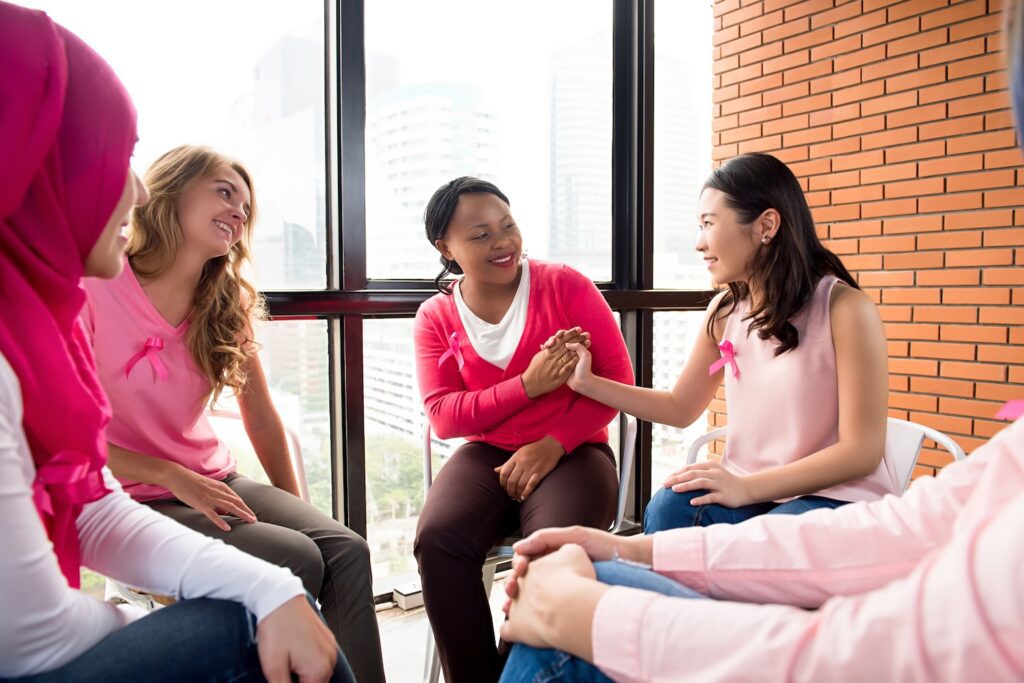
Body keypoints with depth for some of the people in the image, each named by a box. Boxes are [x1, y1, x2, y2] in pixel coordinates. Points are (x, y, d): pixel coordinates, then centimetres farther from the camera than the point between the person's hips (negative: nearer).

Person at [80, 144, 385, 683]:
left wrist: (295, 510, 6)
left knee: (347, 550, -19)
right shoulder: (94, 287, -12)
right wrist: (174, 477, -16)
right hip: (131, 500, -5)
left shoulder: (228, 304, 6)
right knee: (296, 561, -24)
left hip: (215, 483, 5)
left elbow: (262, 420, 9)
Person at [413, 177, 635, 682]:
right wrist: (527, 385, -18)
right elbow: (443, 418, -4)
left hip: (571, 451, -2)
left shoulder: (565, 285, -3)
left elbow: (618, 377, -4)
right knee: (437, 541, -27)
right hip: (487, 455, 2)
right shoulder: (436, 318, 4)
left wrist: (554, 444, -15)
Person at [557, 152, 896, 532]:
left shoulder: (845, 307, -14)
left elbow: (861, 451, -14)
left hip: (838, 497, -4)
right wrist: (587, 382, 5)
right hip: (750, 492, 5)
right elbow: (680, 408, 14)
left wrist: (746, 486, -22)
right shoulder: (724, 312, 4)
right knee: (668, 510, -25)